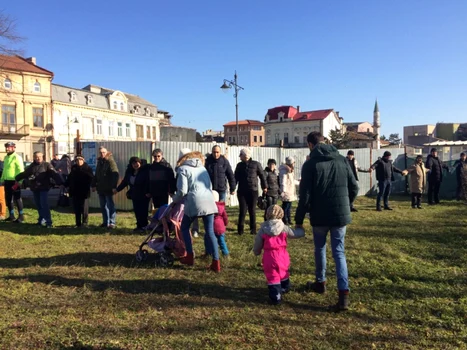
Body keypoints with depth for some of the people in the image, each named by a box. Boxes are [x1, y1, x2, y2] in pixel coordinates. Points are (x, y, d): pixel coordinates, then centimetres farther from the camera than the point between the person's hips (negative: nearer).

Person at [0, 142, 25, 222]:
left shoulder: (17, 157, -11)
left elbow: (21, 170, -18)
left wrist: (18, 182, -23)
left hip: (14, 181, -8)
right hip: (7, 181, 8)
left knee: (17, 198, -2)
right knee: (8, 199, 12)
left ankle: (21, 216, 6)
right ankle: (11, 215, 23)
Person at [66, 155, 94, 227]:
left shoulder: (87, 168, -2)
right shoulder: (73, 168, 11)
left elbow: (91, 178, -8)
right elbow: (69, 178, 16)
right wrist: (65, 185, 7)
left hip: (84, 192, -4)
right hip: (75, 191, 5)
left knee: (84, 209, 1)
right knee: (76, 209, 9)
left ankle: (84, 223, 10)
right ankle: (78, 223, 16)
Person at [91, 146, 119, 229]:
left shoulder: (110, 161, -9)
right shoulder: (99, 162, 16)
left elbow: (115, 174, -18)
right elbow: (96, 175, 22)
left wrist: (114, 186, -25)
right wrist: (94, 185, 14)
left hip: (108, 189, -8)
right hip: (100, 188, 8)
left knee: (110, 205, -5)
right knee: (103, 206, 11)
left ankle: (112, 223, -3)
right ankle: (105, 222, 19)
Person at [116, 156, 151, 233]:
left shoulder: (145, 170, -13)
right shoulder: (129, 171, 7)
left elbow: (148, 182, -19)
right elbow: (124, 181, 16)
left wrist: (148, 192, -26)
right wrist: (117, 189, 18)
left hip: (144, 195, -6)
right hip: (134, 195, 6)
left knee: (142, 211, -3)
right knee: (136, 211, 7)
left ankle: (142, 226, 5)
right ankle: (139, 226, 16)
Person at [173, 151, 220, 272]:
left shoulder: (183, 169, 6)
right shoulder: (202, 167, 25)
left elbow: (182, 191, -4)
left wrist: (175, 200, 14)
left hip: (195, 202, -5)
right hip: (209, 201, 5)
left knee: (185, 227, 18)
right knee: (210, 232, 6)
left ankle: (190, 257, 19)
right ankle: (216, 263, 3)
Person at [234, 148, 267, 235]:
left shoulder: (256, 164, 0)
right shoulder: (239, 165, 8)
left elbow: (262, 175, 6)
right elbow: (236, 177, 9)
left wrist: (264, 186, 8)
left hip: (253, 191, -1)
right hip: (242, 191, 1)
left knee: (252, 211, 6)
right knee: (242, 210, -3)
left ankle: (253, 229, 16)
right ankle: (240, 229, 3)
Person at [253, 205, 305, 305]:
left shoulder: (263, 230, -4)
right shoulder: (284, 228, -3)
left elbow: (257, 246, 3)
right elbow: (299, 233, 6)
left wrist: (256, 252, 24)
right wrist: (300, 228, 29)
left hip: (269, 259, -3)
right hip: (283, 257, 3)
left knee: (272, 277, 1)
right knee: (283, 274, 26)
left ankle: (275, 296, -11)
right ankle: (285, 288, 48)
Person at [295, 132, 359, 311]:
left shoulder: (310, 164, -7)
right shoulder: (342, 160, 5)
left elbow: (304, 195, -10)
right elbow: (354, 187, 7)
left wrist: (299, 219, -2)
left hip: (320, 216, -2)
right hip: (341, 215, 3)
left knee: (320, 249, 19)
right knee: (339, 252, 7)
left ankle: (320, 282, 36)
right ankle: (343, 295, -3)